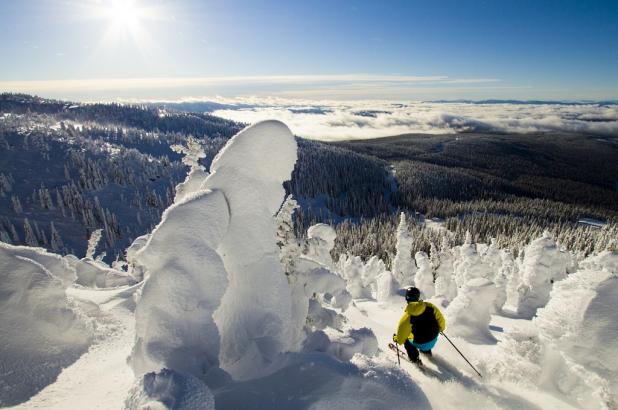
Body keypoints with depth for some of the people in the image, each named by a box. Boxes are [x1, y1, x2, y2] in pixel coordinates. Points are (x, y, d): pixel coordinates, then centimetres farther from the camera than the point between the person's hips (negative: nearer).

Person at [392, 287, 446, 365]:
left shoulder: (408, 315, -21)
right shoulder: (429, 306, -12)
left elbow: (402, 331, -17)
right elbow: (440, 317, 0)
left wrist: (397, 339, 5)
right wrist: (441, 328, 22)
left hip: (421, 343, -4)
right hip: (434, 340, 5)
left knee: (405, 338, 20)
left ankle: (415, 358, 19)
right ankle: (426, 351, 48)